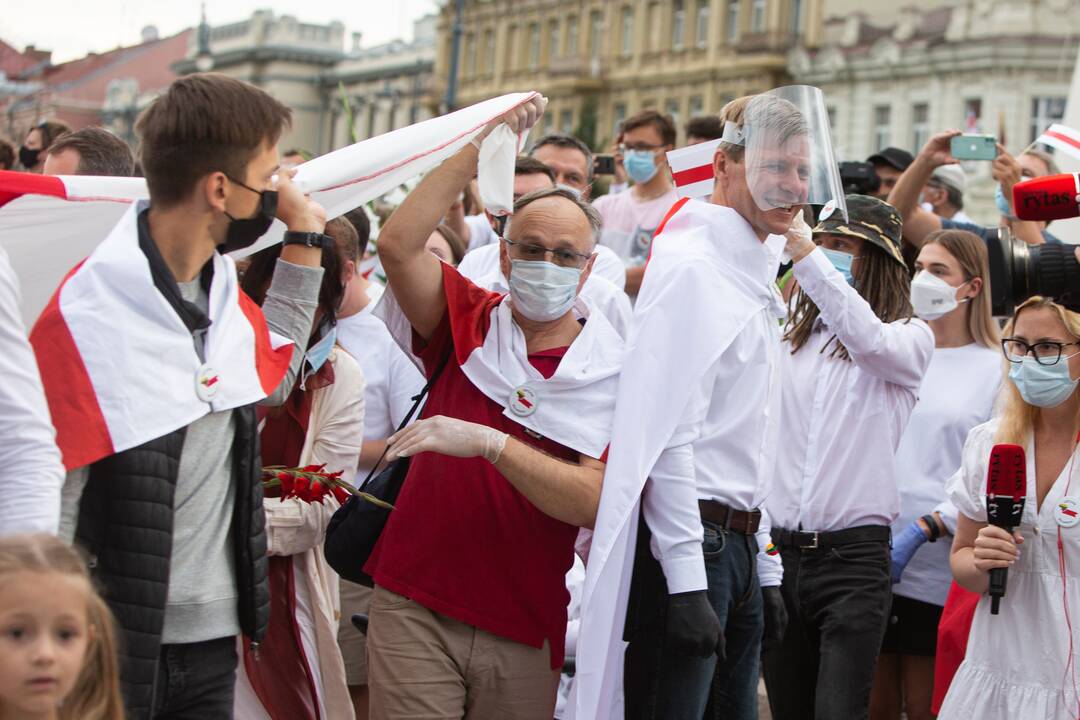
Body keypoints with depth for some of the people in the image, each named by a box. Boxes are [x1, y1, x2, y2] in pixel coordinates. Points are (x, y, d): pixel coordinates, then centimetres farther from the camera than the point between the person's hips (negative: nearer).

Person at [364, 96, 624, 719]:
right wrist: (484, 146, -13)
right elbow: (398, 244, -11)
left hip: (524, 630, 0)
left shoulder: (614, 370, -3)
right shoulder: (470, 323, 5)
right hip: (415, 610, 0)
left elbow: (590, 501, -14)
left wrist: (489, 443, -25)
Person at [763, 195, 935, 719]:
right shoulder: (790, 338, 17)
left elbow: (869, 340, -20)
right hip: (779, 552, 5)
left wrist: (806, 257, -25)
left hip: (853, 557, -4)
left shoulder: (909, 336, 2)